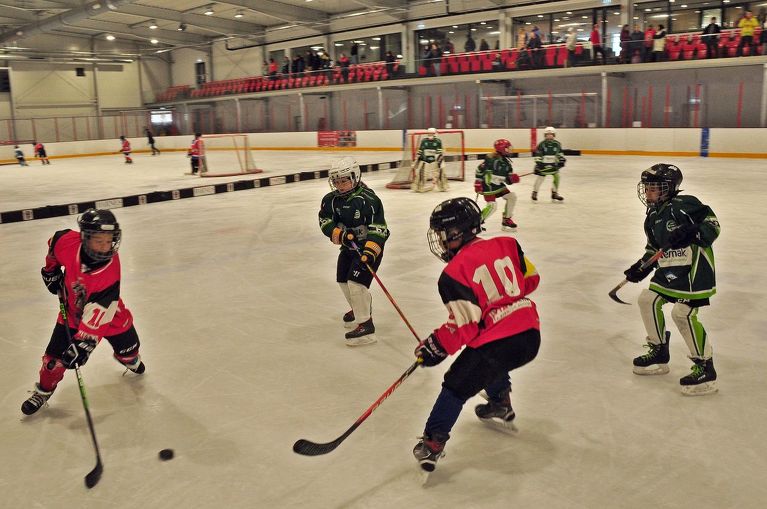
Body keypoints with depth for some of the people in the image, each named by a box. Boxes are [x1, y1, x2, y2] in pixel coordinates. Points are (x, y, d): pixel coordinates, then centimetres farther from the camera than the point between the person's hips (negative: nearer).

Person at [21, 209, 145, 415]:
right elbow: (54, 244, -2)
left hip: (107, 311, -2)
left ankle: (129, 359, 53)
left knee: (127, 346, 15)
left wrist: (83, 343, -40)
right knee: (55, 357, 1)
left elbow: (97, 313, -37)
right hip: (73, 310, 2)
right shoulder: (68, 242, -31)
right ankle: (44, 390, 29)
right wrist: (51, 271, 4)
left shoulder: (110, 270, -38)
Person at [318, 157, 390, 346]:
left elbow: (378, 228, -24)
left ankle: (366, 325, -13)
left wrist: (370, 250, -34)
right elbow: (325, 221, -5)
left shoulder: (368, 199, -22)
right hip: (348, 246, 8)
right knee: (343, 281, 18)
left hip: (369, 246, -8)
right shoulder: (331, 199, -3)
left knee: (356, 282, -19)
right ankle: (360, 308, 45)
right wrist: (339, 233, -23)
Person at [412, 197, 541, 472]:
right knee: (492, 365, 37)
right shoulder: (506, 244, 6)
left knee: (456, 385, 8)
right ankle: (500, 407, 49)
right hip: (531, 336, 7)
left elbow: (464, 323, -13)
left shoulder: (454, 272, -11)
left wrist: (436, 347, -3)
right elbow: (530, 279, 16)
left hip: (498, 345, -7)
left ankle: (433, 442, 9)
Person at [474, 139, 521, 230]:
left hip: (499, 185, 8)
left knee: (512, 196, 3)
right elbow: (479, 170, -15)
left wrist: (512, 178, -16)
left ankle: (506, 220, 14)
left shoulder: (506, 162, 3)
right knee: (492, 206, -18)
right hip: (488, 185, -8)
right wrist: (478, 184, -14)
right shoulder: (490, 159, -21)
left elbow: (508, 179, 7)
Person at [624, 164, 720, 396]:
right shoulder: (653, 216, 11)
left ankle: (706, 369, -1)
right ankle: (659, 354, 24)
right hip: (669, 269, 9)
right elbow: (654, 248, 19)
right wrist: (641, 267, 9)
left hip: (694, 269, -9)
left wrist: (693, 234, -34)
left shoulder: (682, 205, -15)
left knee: (683, 314, -14)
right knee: (647, 300, 9)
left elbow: (712, 222, -18)